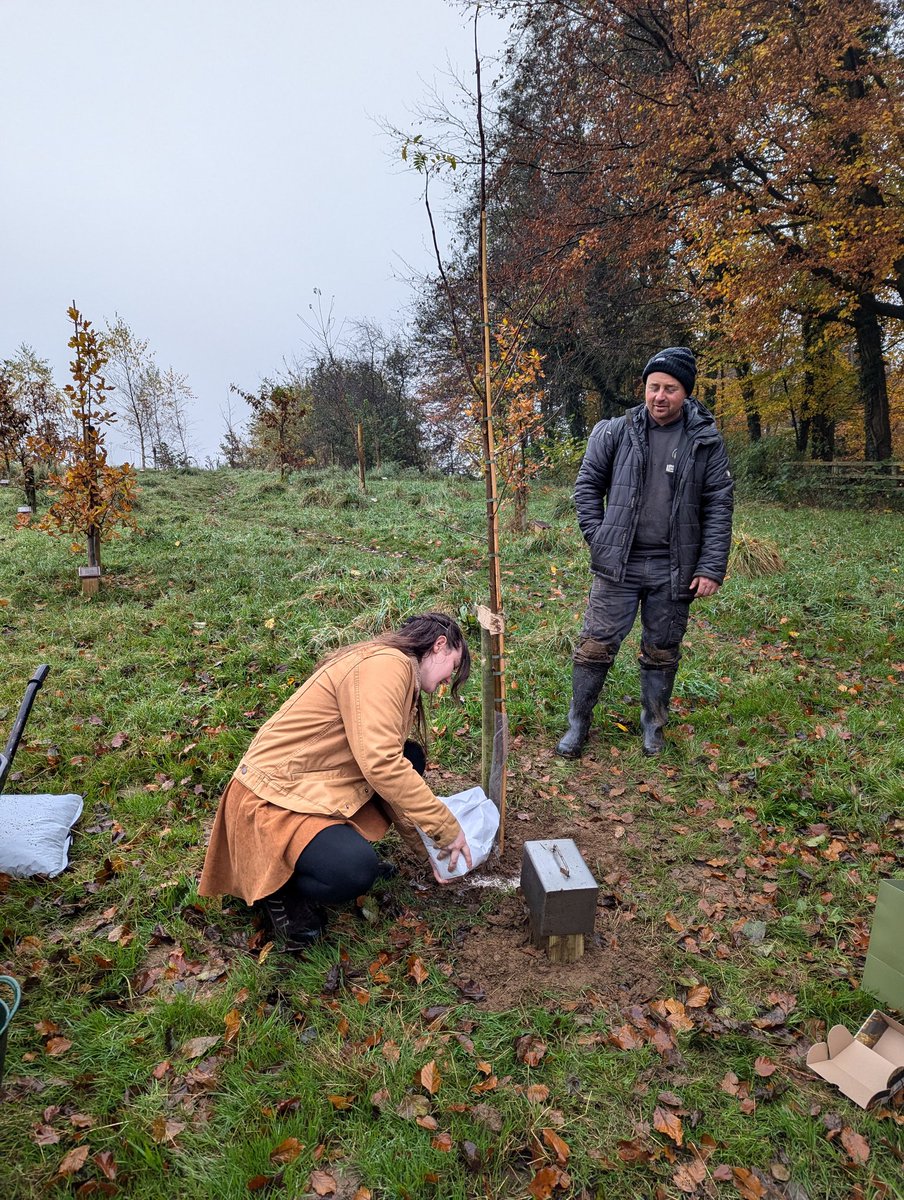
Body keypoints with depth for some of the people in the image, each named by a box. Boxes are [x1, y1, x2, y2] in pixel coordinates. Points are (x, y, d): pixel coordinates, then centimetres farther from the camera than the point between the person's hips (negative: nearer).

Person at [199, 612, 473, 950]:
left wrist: (430, 845, 12)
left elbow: (391, 766, 14)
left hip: (322, 788, 10)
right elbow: (380, 764, -29)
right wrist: (447, 828, -19)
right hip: (273, 798, -10)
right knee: (354, 872, -29)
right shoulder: (384, 665, -19)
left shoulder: (397, 671, 13)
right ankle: (280, 889, 0)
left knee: (410, 760, 6)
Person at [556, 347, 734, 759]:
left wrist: (712, 568, -6)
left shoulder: (706, 441, 1)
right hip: (617, 565, -1)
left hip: (673, 570, 1)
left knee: (662, 652, 12)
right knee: (596, 645, 1)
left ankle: (653, 725, 31)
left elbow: (719, 506, 1)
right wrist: (597, 539, -1)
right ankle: (578, 723, 17)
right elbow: (588, 485, 7)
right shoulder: (616, 432, 0)